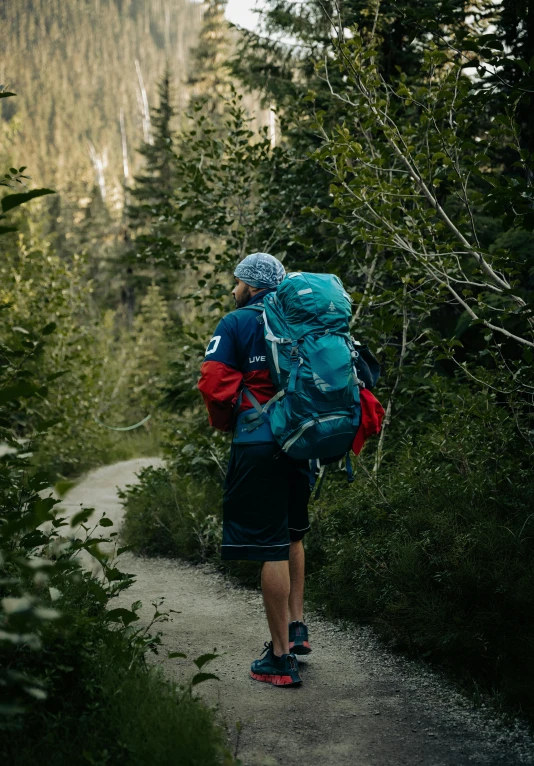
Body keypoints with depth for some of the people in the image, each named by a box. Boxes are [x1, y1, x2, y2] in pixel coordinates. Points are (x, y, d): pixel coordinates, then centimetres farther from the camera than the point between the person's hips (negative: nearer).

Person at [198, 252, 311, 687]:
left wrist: (225, 423, 5)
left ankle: (281, 658, 1)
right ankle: (297, 627, 27)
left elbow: (214, 383, -14)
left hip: (259, 447, -7)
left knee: (271, 549, -4)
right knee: (292, 536, 26)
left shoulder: (237, 324, -4)